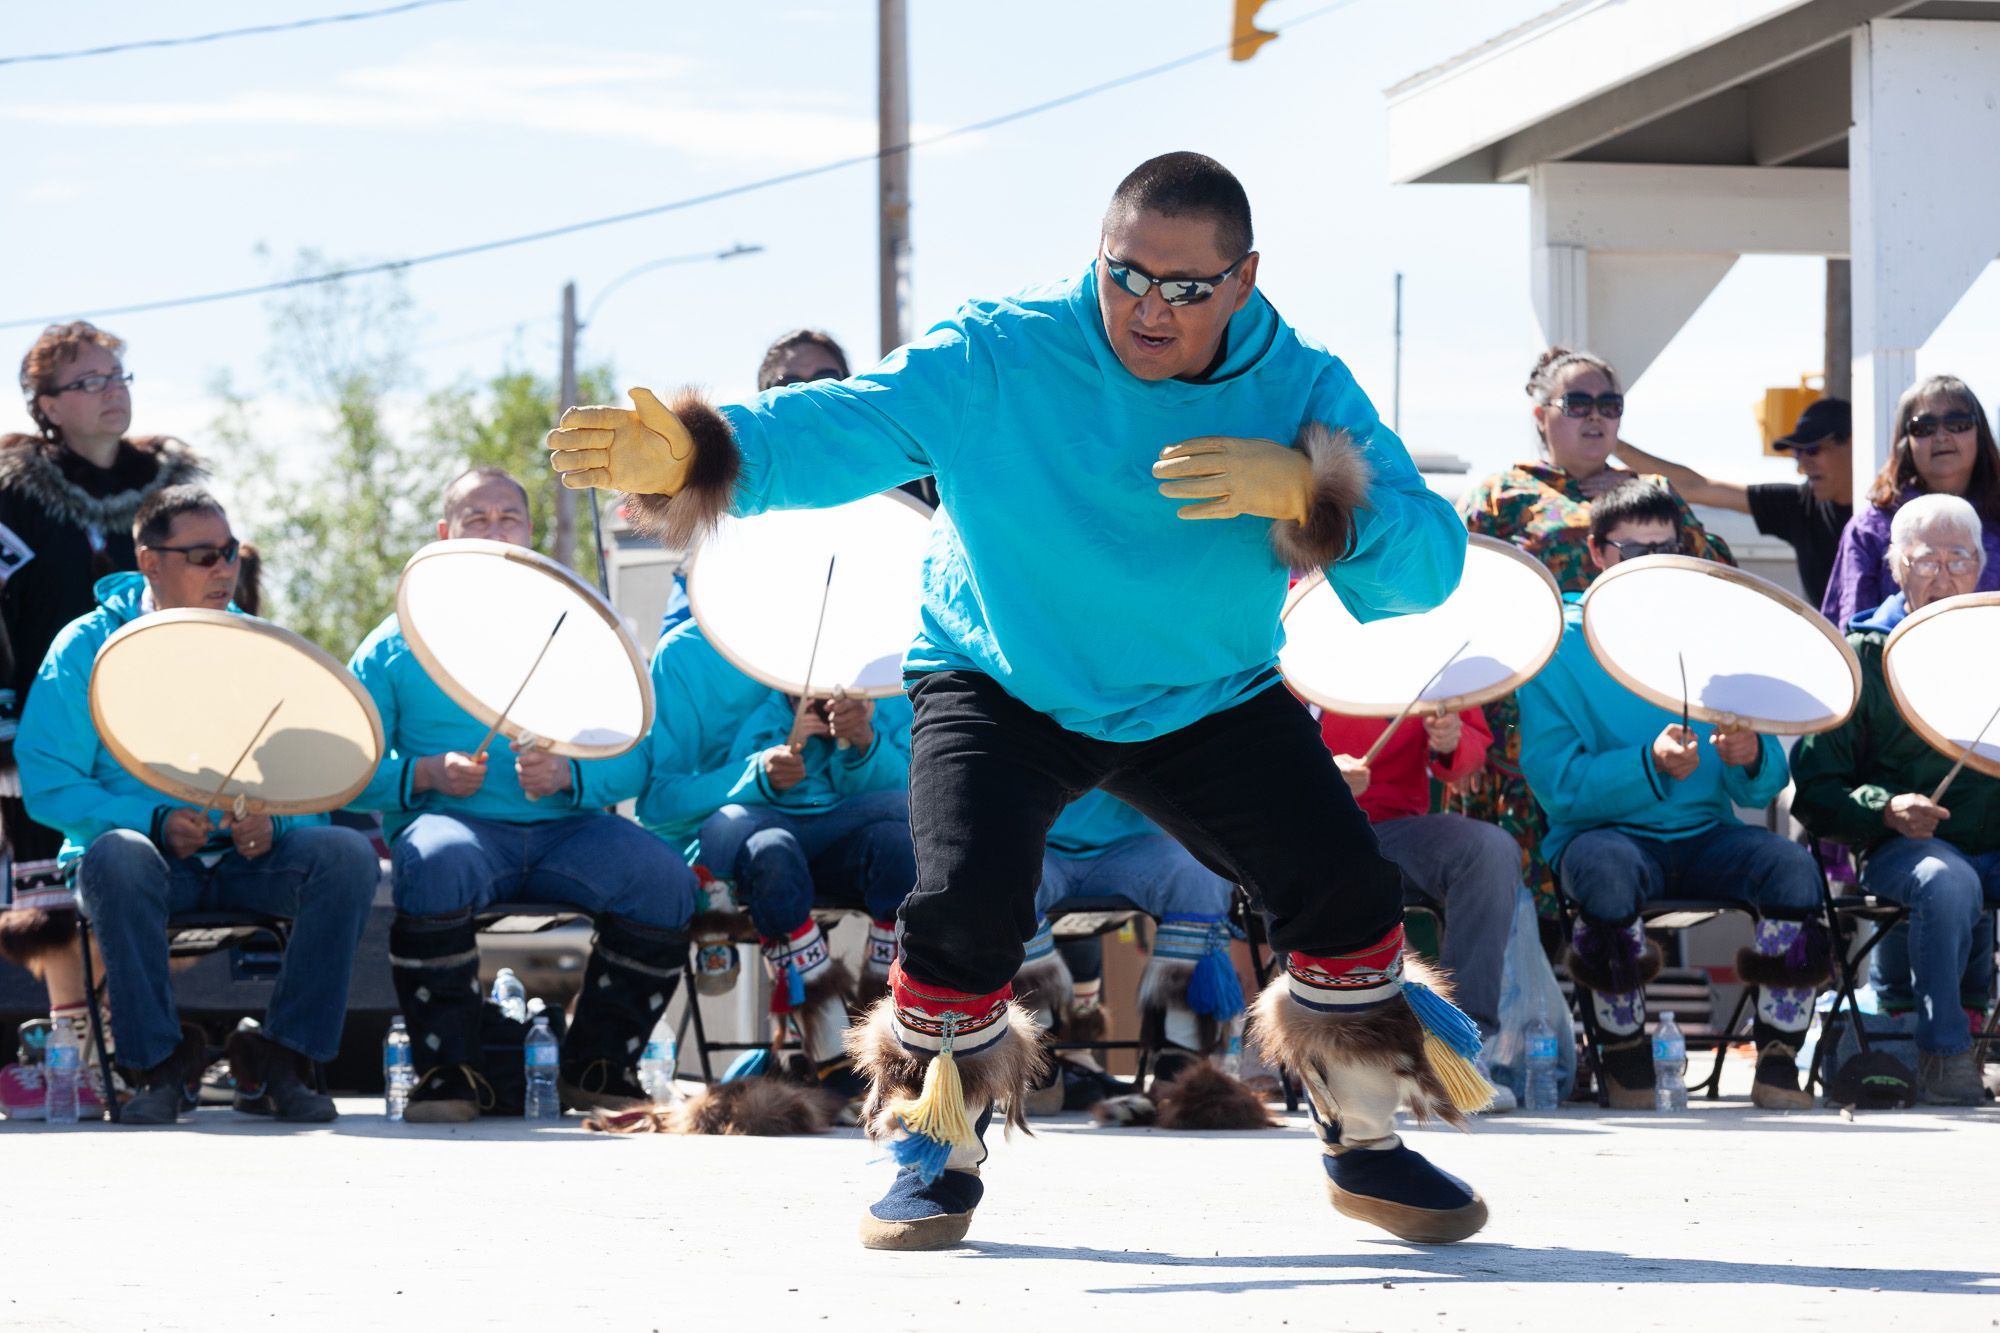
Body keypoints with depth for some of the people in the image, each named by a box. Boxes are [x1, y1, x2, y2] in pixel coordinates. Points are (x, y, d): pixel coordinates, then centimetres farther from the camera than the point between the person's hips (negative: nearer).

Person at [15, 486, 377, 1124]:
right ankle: (160, 1064, -24)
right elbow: (48, 785, -7)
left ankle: (280, 1059, -18)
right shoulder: (88, 647, 1)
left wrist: (272, 824, -18)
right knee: (117, 856, -38)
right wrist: (156, 823, -21)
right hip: (150, 856, -3)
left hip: (248, 858, 3)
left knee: (348, 854, -26)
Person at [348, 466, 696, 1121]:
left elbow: (631, 763, 9)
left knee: (664, 881, -27)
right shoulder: (398, 643, 15)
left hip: (565, 825, 2)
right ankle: (448, 1070, -24)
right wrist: (425, 774, -13)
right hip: (454, 821, -2)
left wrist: (568, 774, -12)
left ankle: (597, 1066, -7)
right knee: (437, 865, -39)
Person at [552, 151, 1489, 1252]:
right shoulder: (996, 359, -22)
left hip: (1210, 698, 2)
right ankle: (936, 1153, 6)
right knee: (966, 898, -22)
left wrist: (1301, 492, -45)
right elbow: (835, 430, -32)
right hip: (1003, 685, -2)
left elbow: (1428, 563, -26)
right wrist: (689, 455, -52)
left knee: (1341, 886, -10)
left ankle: (1367, 1150, 15)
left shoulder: (1303, 390, -18)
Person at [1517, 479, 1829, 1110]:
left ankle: (1779, 1065, -18)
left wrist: (1750, 757, -18)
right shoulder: (1560, 645, 0)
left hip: (1703, 836, 3)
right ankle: (1624, 1057, -19)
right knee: (1607, 866, -38)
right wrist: (1651, 766, -29)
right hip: (1606, 833, -3)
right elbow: (1557, 784, -13)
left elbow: (1766, 785, 7)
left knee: (1791, 864, -26)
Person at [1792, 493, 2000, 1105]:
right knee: (1947, 882, -37)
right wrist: (1885, 808, -15)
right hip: (1903, 847, -3)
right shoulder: (1863, 656, 8)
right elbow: (1814, 789, 4)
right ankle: (1943, 1054, -26)